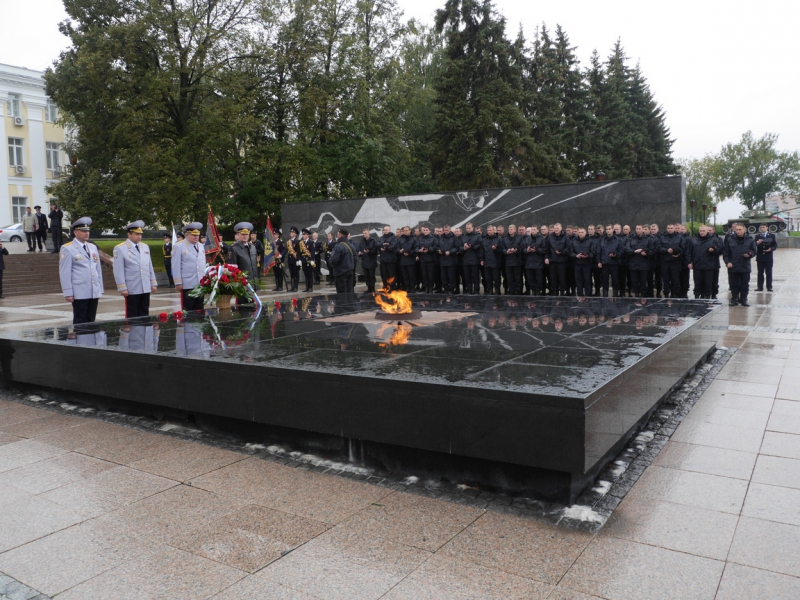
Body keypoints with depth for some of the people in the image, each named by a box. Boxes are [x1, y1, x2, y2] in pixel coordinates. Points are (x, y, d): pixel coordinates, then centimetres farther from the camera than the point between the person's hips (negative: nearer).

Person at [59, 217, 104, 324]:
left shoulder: (93, 247, 15)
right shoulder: (67, 249, -3)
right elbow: (64, 273, -7)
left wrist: (100, 288, 13)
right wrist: (68, 293, -11)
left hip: (94, 292, 6)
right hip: (79, 293, -5)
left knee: (91, 321, 9)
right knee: (80, 322, 0)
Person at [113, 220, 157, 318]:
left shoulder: (145, 247, 12)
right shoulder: (120, 249, -5)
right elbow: (118, 271, -8)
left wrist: (153, 283, 12)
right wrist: (122, 288, -13)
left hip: (146, 288, 5)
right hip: (131, 289, -5)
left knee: (144, 315, 10)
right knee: (132, 316, 3)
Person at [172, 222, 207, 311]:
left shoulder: (200, 246, 13)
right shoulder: (179, 247, -7)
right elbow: (176, 266, -8)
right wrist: (178, 283, -11)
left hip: (201, 284, 6)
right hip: (187, 284, -6)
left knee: (199, 310, 10)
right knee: (188, 310, 0)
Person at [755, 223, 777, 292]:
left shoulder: (772, 236, 6)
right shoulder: (757, 236, 9)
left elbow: (775, 245, 4)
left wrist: (771, 249, -15)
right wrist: (757, 243, -20)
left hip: (768, 258, -1)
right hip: (760, 258, 1)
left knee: (769, 273, 0)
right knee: (760, 273, 3)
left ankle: (769, 287, 4)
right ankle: (760, 287, 7)